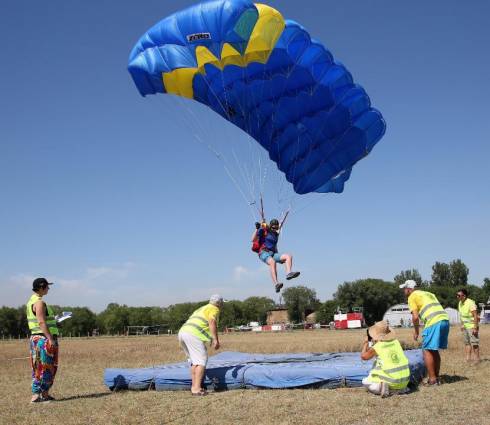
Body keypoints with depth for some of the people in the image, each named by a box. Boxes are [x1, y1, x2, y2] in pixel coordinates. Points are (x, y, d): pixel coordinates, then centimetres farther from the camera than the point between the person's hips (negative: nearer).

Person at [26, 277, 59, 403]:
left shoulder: (31, 301, 16)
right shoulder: (39, 302, -15)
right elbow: (41, 322, -22)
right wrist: (50, 338, -24)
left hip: (35, 337, 10)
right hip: (43, 338, -10)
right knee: (43, 367, -7)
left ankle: (44, 394, 19)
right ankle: (36, 395, -6)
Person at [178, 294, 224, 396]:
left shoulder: (202, 309, 34)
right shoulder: (214, 309, 8)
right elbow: (212, 322, -11)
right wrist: (215, 339, -17)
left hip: (182, 332, 9)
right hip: (193, 334, -9)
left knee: (194, 360, 18)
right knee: (201, 360, -8)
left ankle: (194, 386, 19)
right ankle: (197, 388, -16)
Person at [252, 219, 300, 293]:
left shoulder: (276, 234, 22)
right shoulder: (264, 230, 3)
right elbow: (253, 240, -5)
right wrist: (257, 229, -13)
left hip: (273, 253, 7)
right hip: (264, 253, -7)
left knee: (288, 256, -17)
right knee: (272, 262, -39)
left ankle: (288, 273, -39)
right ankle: (276, 284, -51)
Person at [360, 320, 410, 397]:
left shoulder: (376, 347, -10)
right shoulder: (395, 341, 3)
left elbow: (363, 356, 4)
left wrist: (366, 343, 18)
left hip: (391, 381, -4)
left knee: (365, 382, 16)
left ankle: (380, 387, -10)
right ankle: (401, 388, 13)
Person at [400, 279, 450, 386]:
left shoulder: (412, 297, 4)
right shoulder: (428, 293, 28)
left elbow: (415, 317, -5)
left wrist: (416, 331, 9)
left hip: (434, 322, -8)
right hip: (445, 319, 8)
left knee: (427, 350, 0)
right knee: (434, 350, 17)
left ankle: (432, 379, -2)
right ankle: (437, 378, 21)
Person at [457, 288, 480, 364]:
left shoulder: (470, 303, -22)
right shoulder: (460, 303, 4)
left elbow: (475, 316, -22)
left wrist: (475, 328, -24)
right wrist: (462, 325, 16)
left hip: (472, 326, -8)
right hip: (465, 326, 8)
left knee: (474, 343, -4)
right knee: (467, 343, 10)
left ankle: (477, 358, 5)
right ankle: (468, 358, 16)